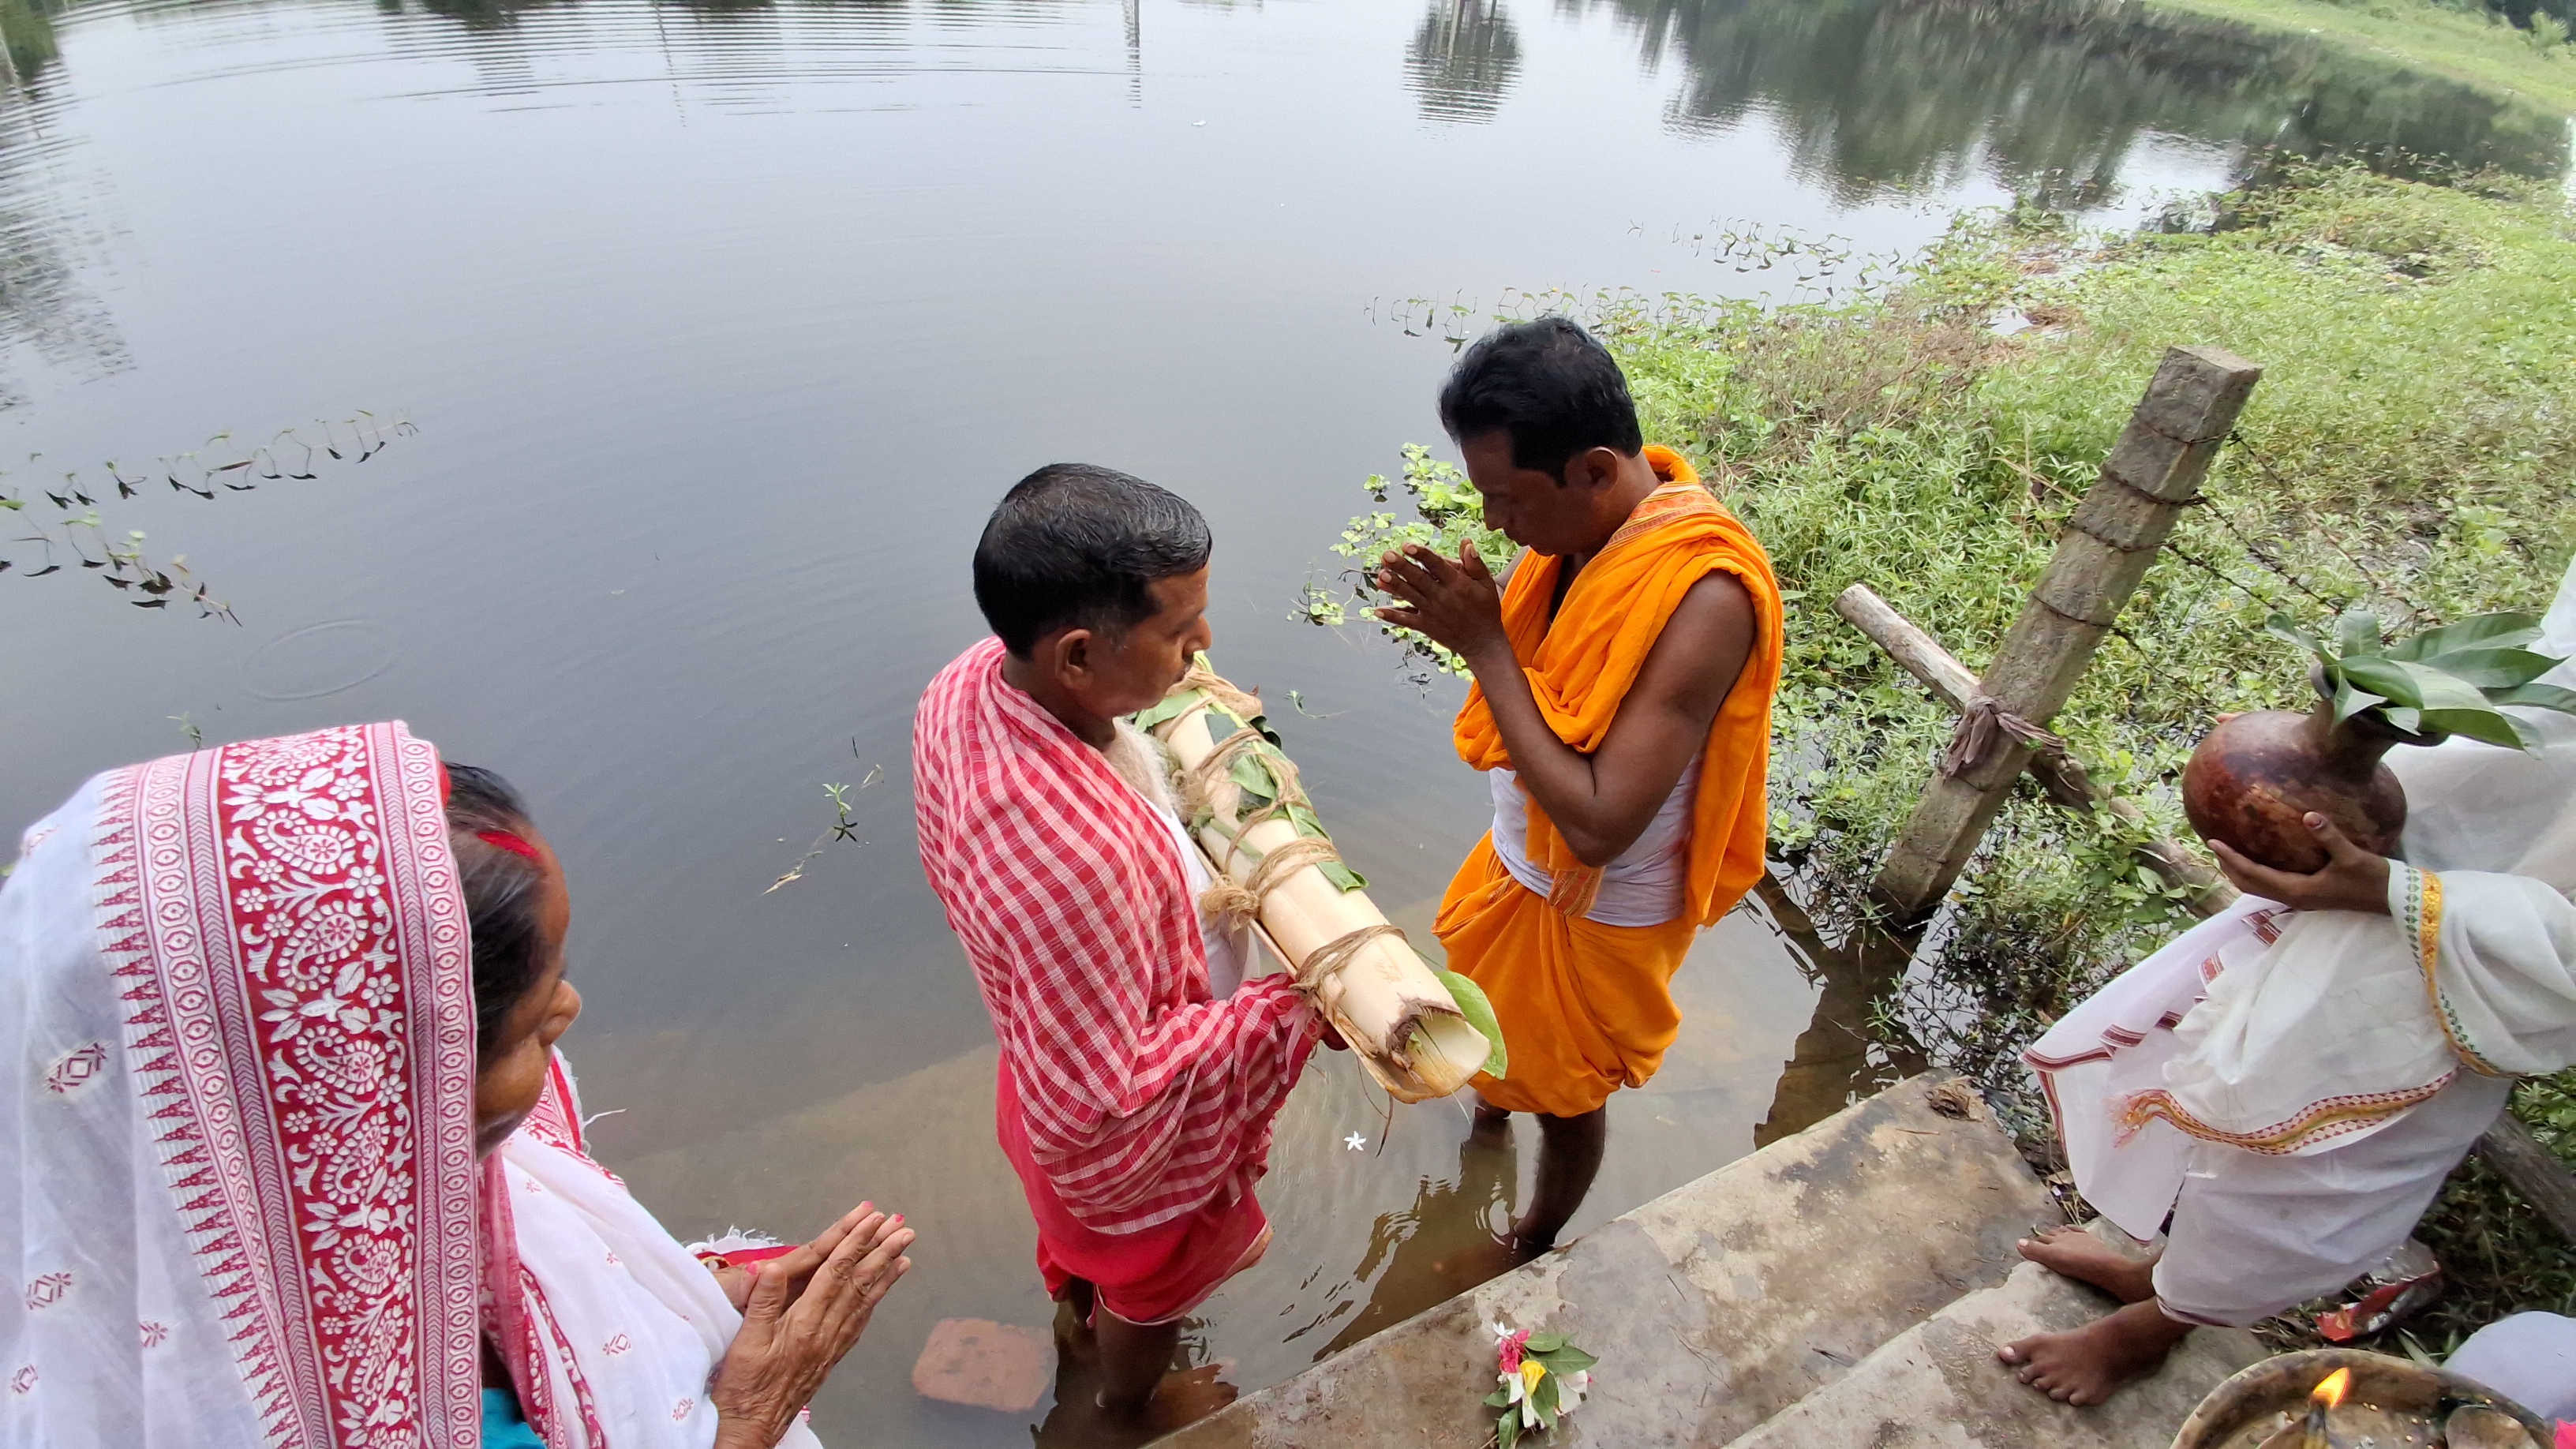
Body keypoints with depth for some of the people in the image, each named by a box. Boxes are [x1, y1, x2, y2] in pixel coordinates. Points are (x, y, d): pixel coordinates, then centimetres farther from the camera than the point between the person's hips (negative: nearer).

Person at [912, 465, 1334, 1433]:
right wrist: (1290, 1014, -29)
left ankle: (1078, 1307, 72)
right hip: (1143, 1146, -7)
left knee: (1082, 1226, 39)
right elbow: (1107, 1102, -35)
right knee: (1152, 1279, 29)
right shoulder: (1071, 856, -49)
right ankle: (1132, 1403, 63)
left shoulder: (973, 683, -23)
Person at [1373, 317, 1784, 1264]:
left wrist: (1483, 647, -34)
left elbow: (1598, 823, -37)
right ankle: (1494, 1102, 68)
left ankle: (1532, 1251, 49)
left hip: (1600, 909, -7)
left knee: (1565, 1094, 19)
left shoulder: (1703, 598, -36)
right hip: (1521, 857, 8)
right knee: (1490, 1005, 33)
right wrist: (1469, 615, -11)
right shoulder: (1591, 522, -12)